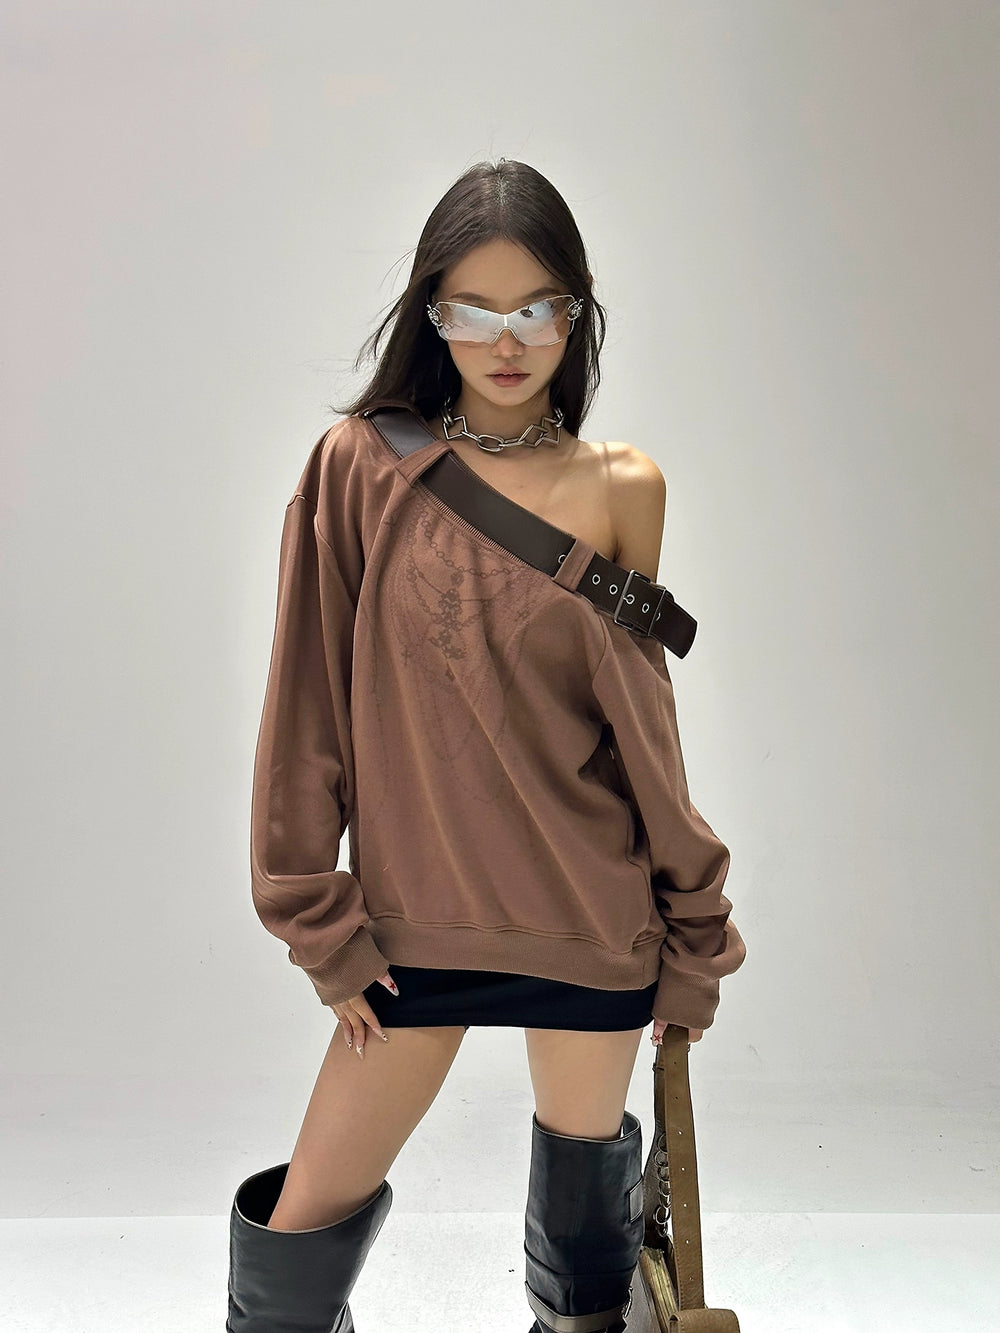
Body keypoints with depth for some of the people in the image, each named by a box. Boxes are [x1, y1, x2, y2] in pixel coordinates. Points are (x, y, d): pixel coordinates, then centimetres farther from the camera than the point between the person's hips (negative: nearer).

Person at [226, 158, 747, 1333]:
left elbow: (641, 719, 3)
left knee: (583, 1158, 21)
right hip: (418, 906, 0)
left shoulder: (623, 489, -3)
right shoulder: (361, 465, -6)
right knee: (307, 1220, 6)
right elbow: (311, 699, -4)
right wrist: (319, 919, -3)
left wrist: (693, 918, 8)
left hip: (592, 910, 1)